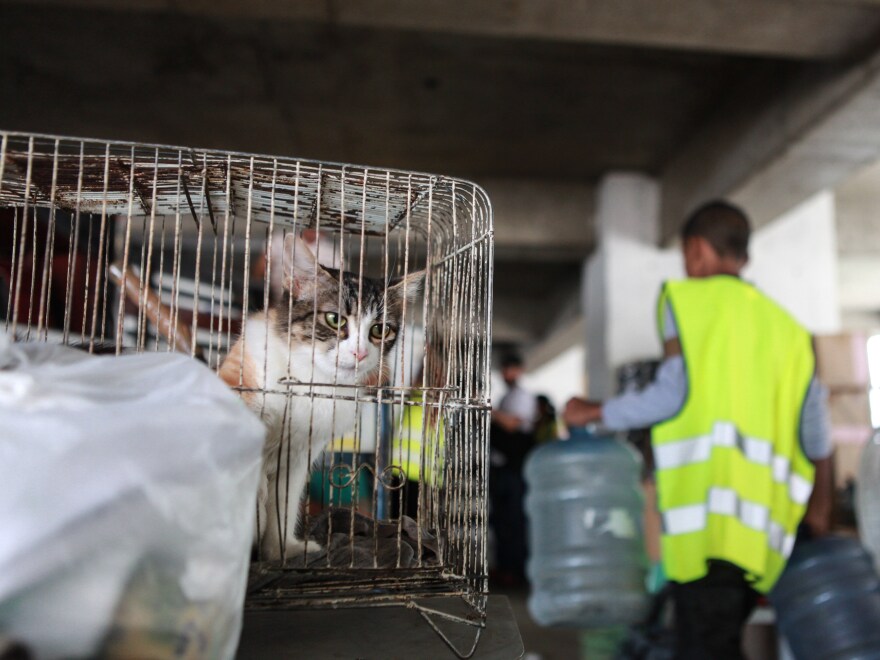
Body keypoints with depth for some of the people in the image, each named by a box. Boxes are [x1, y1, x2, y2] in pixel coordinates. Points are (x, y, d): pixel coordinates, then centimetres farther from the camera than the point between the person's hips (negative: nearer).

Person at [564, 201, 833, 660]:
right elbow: (815, 435, 12)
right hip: (763, 526, 7)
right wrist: (819, 511, 23)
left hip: (707, 515, -6)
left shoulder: (686, 297, 3)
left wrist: (595, 413, 2)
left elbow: (675, 391, -10)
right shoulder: (786, 326, 19)